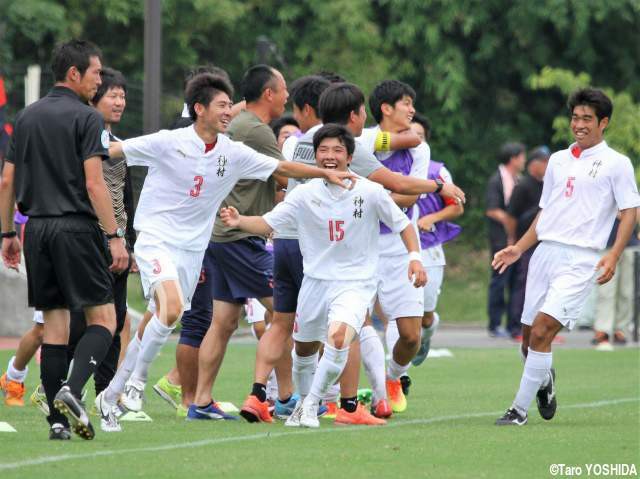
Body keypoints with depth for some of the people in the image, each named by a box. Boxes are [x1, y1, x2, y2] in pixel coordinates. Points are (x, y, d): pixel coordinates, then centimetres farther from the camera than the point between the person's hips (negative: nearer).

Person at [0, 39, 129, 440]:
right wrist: (115, 237, -12)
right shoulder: (86, 118, -7)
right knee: (103, 319, -1)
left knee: (54, 325, 8)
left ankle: (59, 421, 4)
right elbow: (93, 184, -14)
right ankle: (72, 390, -22)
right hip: (76, 227, -6)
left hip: (37, 228, 6)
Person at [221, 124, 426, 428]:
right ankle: (304, 400, 44)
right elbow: (268, 223, -6)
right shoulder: (306, 194, -4)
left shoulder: (370, 192, -8)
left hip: (355, 284, -3)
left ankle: (311, 405, -11)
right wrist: (239, 221, -24)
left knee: (338, 337, -28)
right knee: (304, 347, 15)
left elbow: (401, 223, 5)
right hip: (315, 281, 3)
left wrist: (415, 257, -7)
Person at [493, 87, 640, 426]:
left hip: (580, 259, -6)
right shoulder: (558, 160, 18)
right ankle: (545, 382, 37)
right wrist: (519, 248, 14)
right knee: (529, 339, 6)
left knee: (541, 333, -17)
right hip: (545, 253, 6)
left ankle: (520, 409, -11)